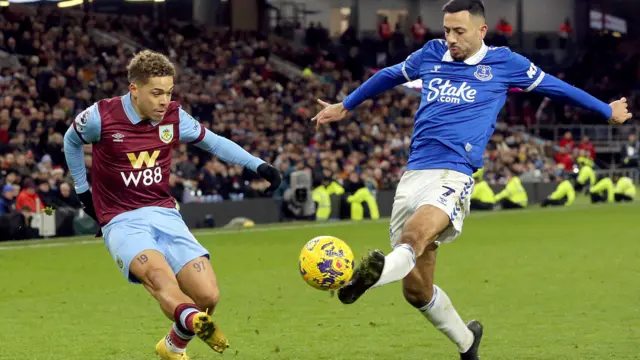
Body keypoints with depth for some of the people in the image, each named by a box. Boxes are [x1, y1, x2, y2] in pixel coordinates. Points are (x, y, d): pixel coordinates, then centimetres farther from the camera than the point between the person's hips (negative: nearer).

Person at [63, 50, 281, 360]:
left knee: (208, 295, -13)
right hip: (122, 221, -4)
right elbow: (71, 141, 14)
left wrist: (256, 165, 7)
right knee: (157, 270, -36)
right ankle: (193, 322, -66)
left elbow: (212, 142, 17)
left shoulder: (174, 117, 2)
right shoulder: (101, 117, -8)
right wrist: (82, 190, 16)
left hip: (165, 215, 4)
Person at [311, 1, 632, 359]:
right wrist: (344, 107, 46)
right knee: (416, 290, 5)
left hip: (453, 176, -5)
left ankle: (372, 275, -68)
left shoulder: (504, 63, 7)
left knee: (414, 236, -37)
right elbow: (388, 76, 35)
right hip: (413, 175, 5)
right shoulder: (430, 55, 16)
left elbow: (556, 86, 22)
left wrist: (608, 110, 32)